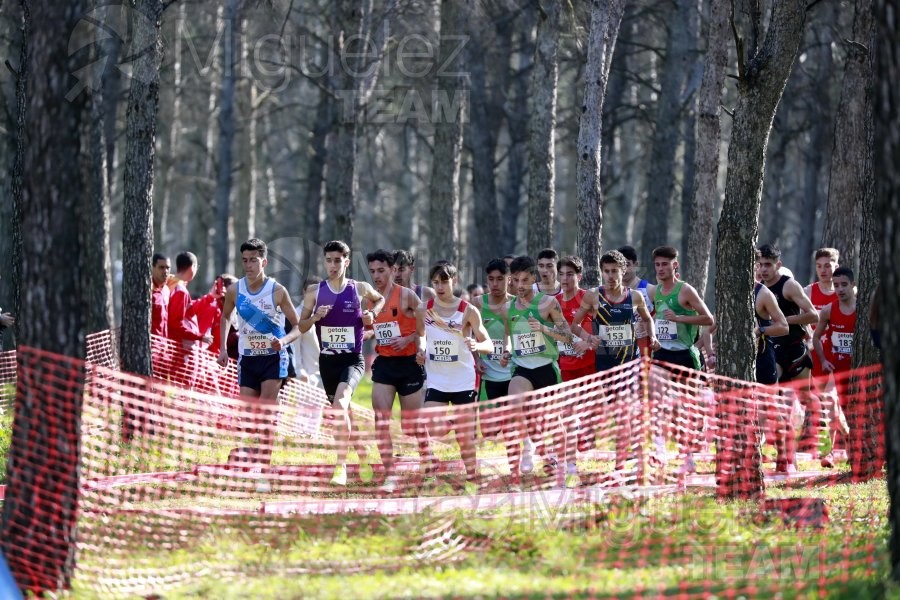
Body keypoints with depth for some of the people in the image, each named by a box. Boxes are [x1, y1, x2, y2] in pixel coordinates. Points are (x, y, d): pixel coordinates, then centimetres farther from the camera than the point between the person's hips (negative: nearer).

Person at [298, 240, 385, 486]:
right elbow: (302, 326, 7)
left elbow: (380, 299, 21)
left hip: (352, 360, -4)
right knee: (343, 414, 11)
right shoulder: (315, 291, 2)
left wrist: (372, 313, 1)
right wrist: (315, 317, -13)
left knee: (340, 404, -27)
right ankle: (362, 456, 33)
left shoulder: (360, 289, 0)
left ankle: (341, 465, -27)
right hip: (327, 361, 4)